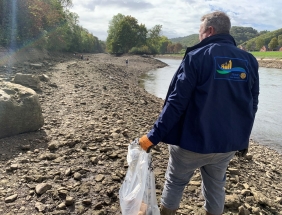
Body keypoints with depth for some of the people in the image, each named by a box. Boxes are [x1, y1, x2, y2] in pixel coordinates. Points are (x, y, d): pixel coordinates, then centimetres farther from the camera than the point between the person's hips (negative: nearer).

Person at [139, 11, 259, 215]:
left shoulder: (197, 56, -12)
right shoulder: (249, 61, 3)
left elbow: (177, 102, -18)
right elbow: (252, 105, 9)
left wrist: (154, 136, -15)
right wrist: (243, 139, 22)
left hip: (193, 140, -4)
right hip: (228, 142, 5)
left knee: (175, 182, 17)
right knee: (216, 185, 23)